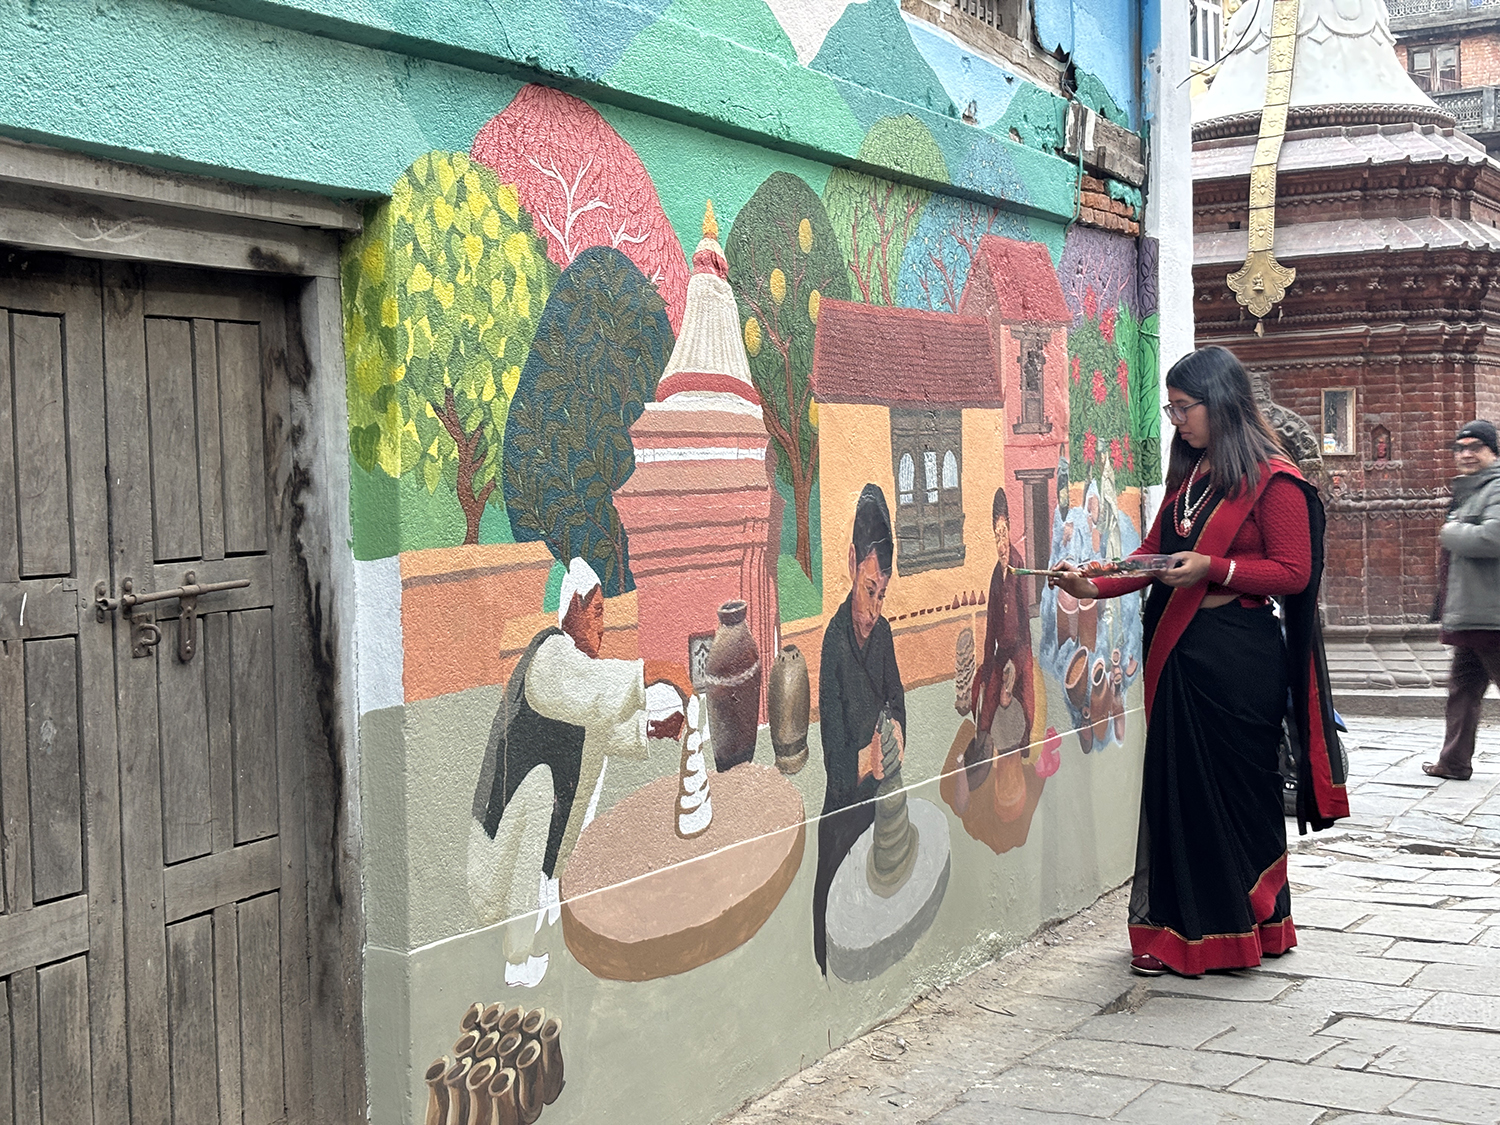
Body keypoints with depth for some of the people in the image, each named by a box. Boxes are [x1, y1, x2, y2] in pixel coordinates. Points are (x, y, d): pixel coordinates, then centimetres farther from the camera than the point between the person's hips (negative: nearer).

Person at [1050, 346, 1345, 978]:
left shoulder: (1272, 480, -7)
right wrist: (1095, 585, 0)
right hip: (1178, 650, 7)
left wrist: (1213, 567, -21)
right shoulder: (1189, 475, 16)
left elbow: (1293, 572, -11)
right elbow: (1153, 555, 16)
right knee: (1173, 788, 7)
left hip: (1238, 658, -7)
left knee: (1235, 789, 0)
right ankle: (1176, 930, 15)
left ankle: (1240, 930, 13)